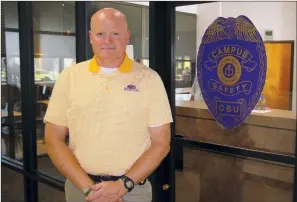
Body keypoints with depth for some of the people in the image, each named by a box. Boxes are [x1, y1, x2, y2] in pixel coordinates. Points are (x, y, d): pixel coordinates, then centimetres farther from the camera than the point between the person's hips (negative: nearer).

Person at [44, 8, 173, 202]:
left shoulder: (149, 78, -5)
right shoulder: (69, 77, -2)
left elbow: (161, 143, -4)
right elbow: (54, 141, -1)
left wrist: (123, 185, -13)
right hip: (80, 186, 1)